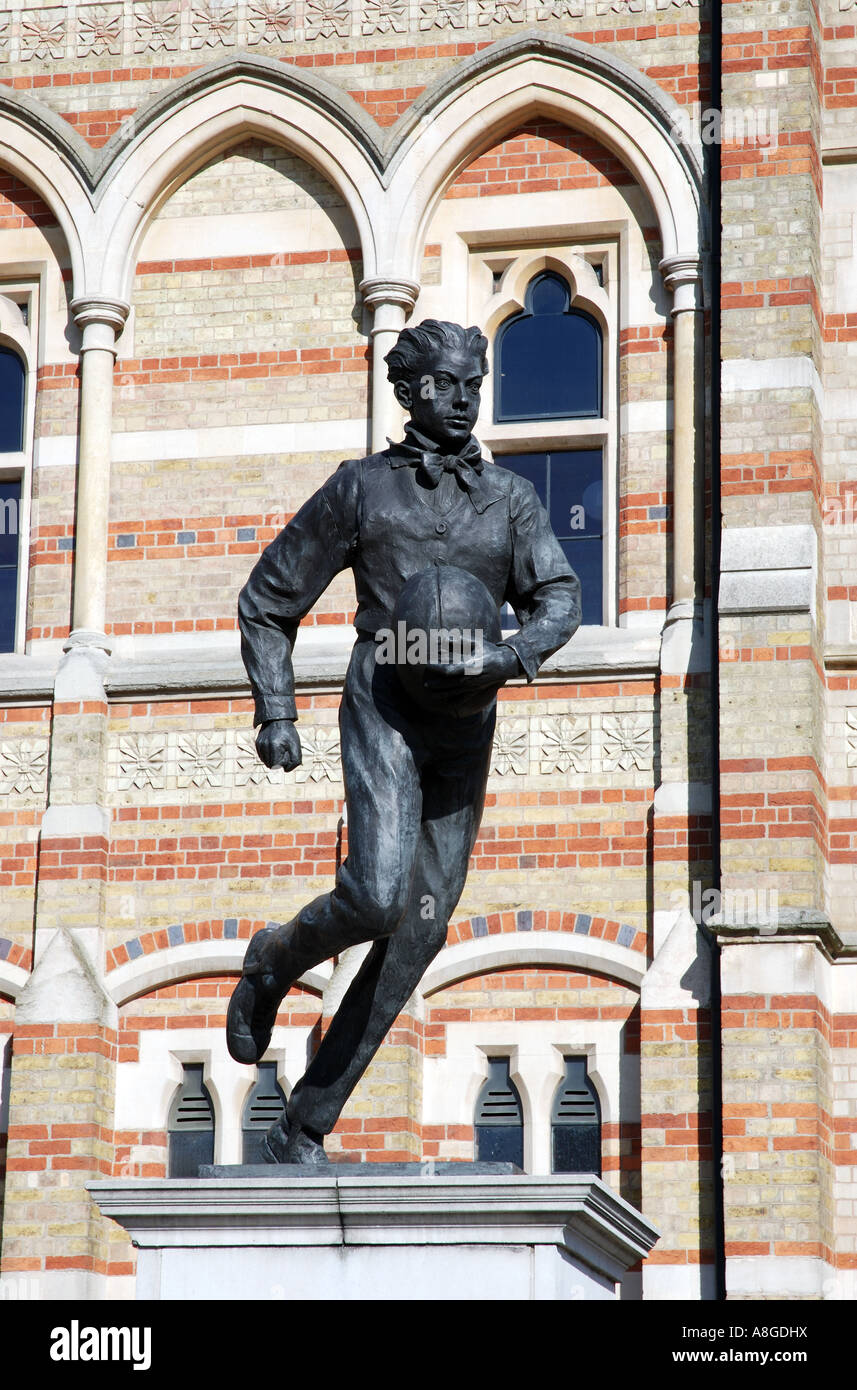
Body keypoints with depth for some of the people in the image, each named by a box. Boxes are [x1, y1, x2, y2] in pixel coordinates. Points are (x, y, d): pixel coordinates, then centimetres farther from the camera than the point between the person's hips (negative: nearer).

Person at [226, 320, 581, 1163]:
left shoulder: (510, 499, 12)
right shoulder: (361, 488, 5)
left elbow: (559, 601, -1)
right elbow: (268, 603, 10)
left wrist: (507, 658, -22)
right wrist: (275, 714, -1)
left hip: (465, 729, 4)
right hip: (383, 712, -4)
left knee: (417, 934, 0)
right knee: (377, 896, -26)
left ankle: (303, 1130, 8)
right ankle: (275, 961, 9)